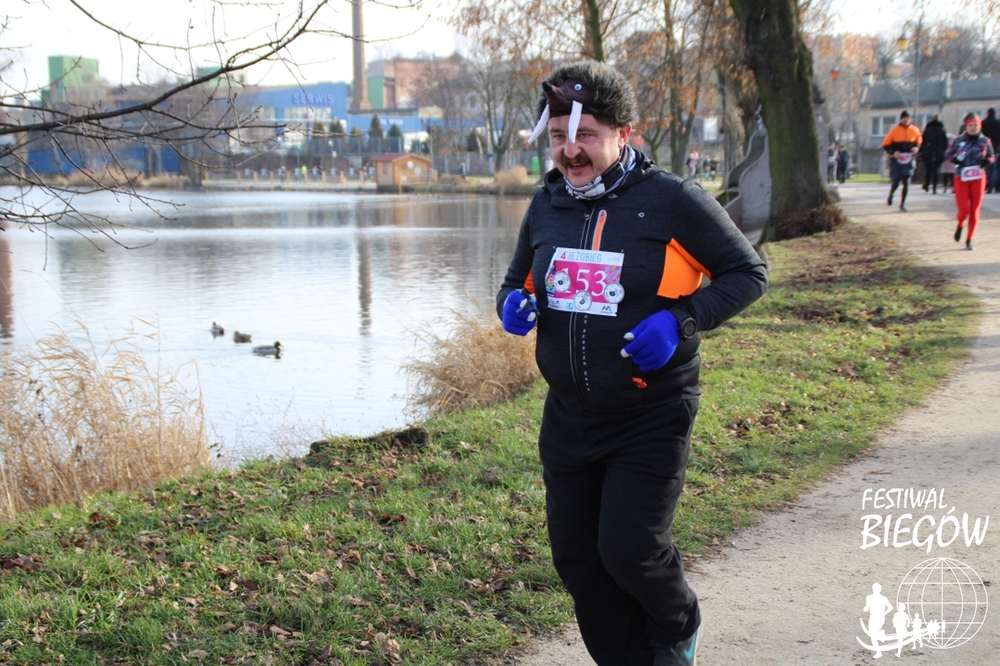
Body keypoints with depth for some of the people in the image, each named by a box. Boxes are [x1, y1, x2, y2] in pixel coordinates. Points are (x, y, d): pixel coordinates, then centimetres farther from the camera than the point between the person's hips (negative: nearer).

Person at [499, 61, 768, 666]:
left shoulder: (673, 201, -12)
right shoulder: (548, 204, 4)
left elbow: (748, 273, -5)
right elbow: (520, 279, 20)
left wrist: (681, 320, -21)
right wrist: (514, 303, -5)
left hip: (652, 417, -5)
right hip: (569, 417, 6)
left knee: (630, 550, -9)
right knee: (578, 562, 9)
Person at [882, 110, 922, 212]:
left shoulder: (915, 131, 3)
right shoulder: (894, 131, -4)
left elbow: (919, 143, 16)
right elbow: (885, 144, 0)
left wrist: (917, 148, -6)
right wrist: (893, 152, -16)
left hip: (908, 161, 2)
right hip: (896, 161, -1)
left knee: (906, 182, -7)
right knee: (896, 182, -1)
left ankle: (902, 204, 4)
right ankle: (891, 194, 33)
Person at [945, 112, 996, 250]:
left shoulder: (984, 141, 1)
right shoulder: (959, 140, -2)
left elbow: (992, 156, 12)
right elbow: (948, 154, 7)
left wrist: (987, 161, -11)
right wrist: (954, 159, -15)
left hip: (978, 179, 1)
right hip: (961, 179, -1)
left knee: (974, 210, 3)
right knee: (964, 210, -8)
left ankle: (969, 239, 16)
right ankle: (960, 226, 28)